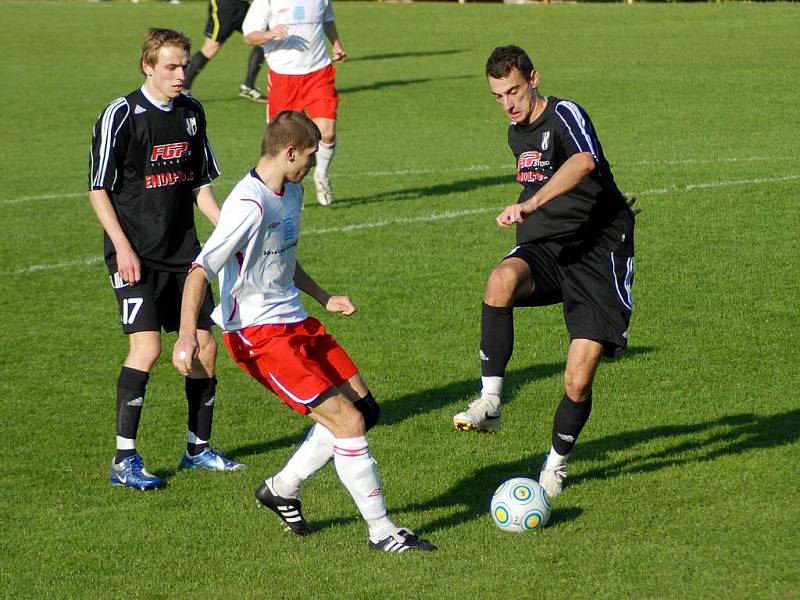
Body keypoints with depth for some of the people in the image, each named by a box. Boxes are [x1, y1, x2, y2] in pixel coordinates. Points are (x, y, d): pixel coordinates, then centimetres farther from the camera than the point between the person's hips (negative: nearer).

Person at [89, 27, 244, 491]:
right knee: (147, 344, -16)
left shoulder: (191, 113, 8)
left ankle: (199, 447, 22)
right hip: (135, 253, -6)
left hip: (182, 251, 6)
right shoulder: (122, 114, -11)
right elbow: (98, 188, -8)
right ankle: (125, 459, -9)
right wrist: (123, 248, -15)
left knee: (205, 343, 6)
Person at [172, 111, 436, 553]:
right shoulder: (250, 206, -20)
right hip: (258, 333, -10)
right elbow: (200, 270, -25)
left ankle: (281, 490, 23)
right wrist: (187, 335, -36)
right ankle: (381, 531, -4)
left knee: (364, 409, 11)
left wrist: (323, 297, 32)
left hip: (295, 321, 10)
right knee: (347, 422, -14)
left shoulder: (292, 193, 11)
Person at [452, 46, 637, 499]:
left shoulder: (564, 115, -13)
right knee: (503, 278, -34)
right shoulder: (517, 133, 13)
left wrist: (532, 203, -49)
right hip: (545, 249, 6)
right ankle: (490, 402, -32)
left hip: (598, 254, -5)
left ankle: (558, 462, 19)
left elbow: (584, 162, -37)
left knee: (579, 380, -9)